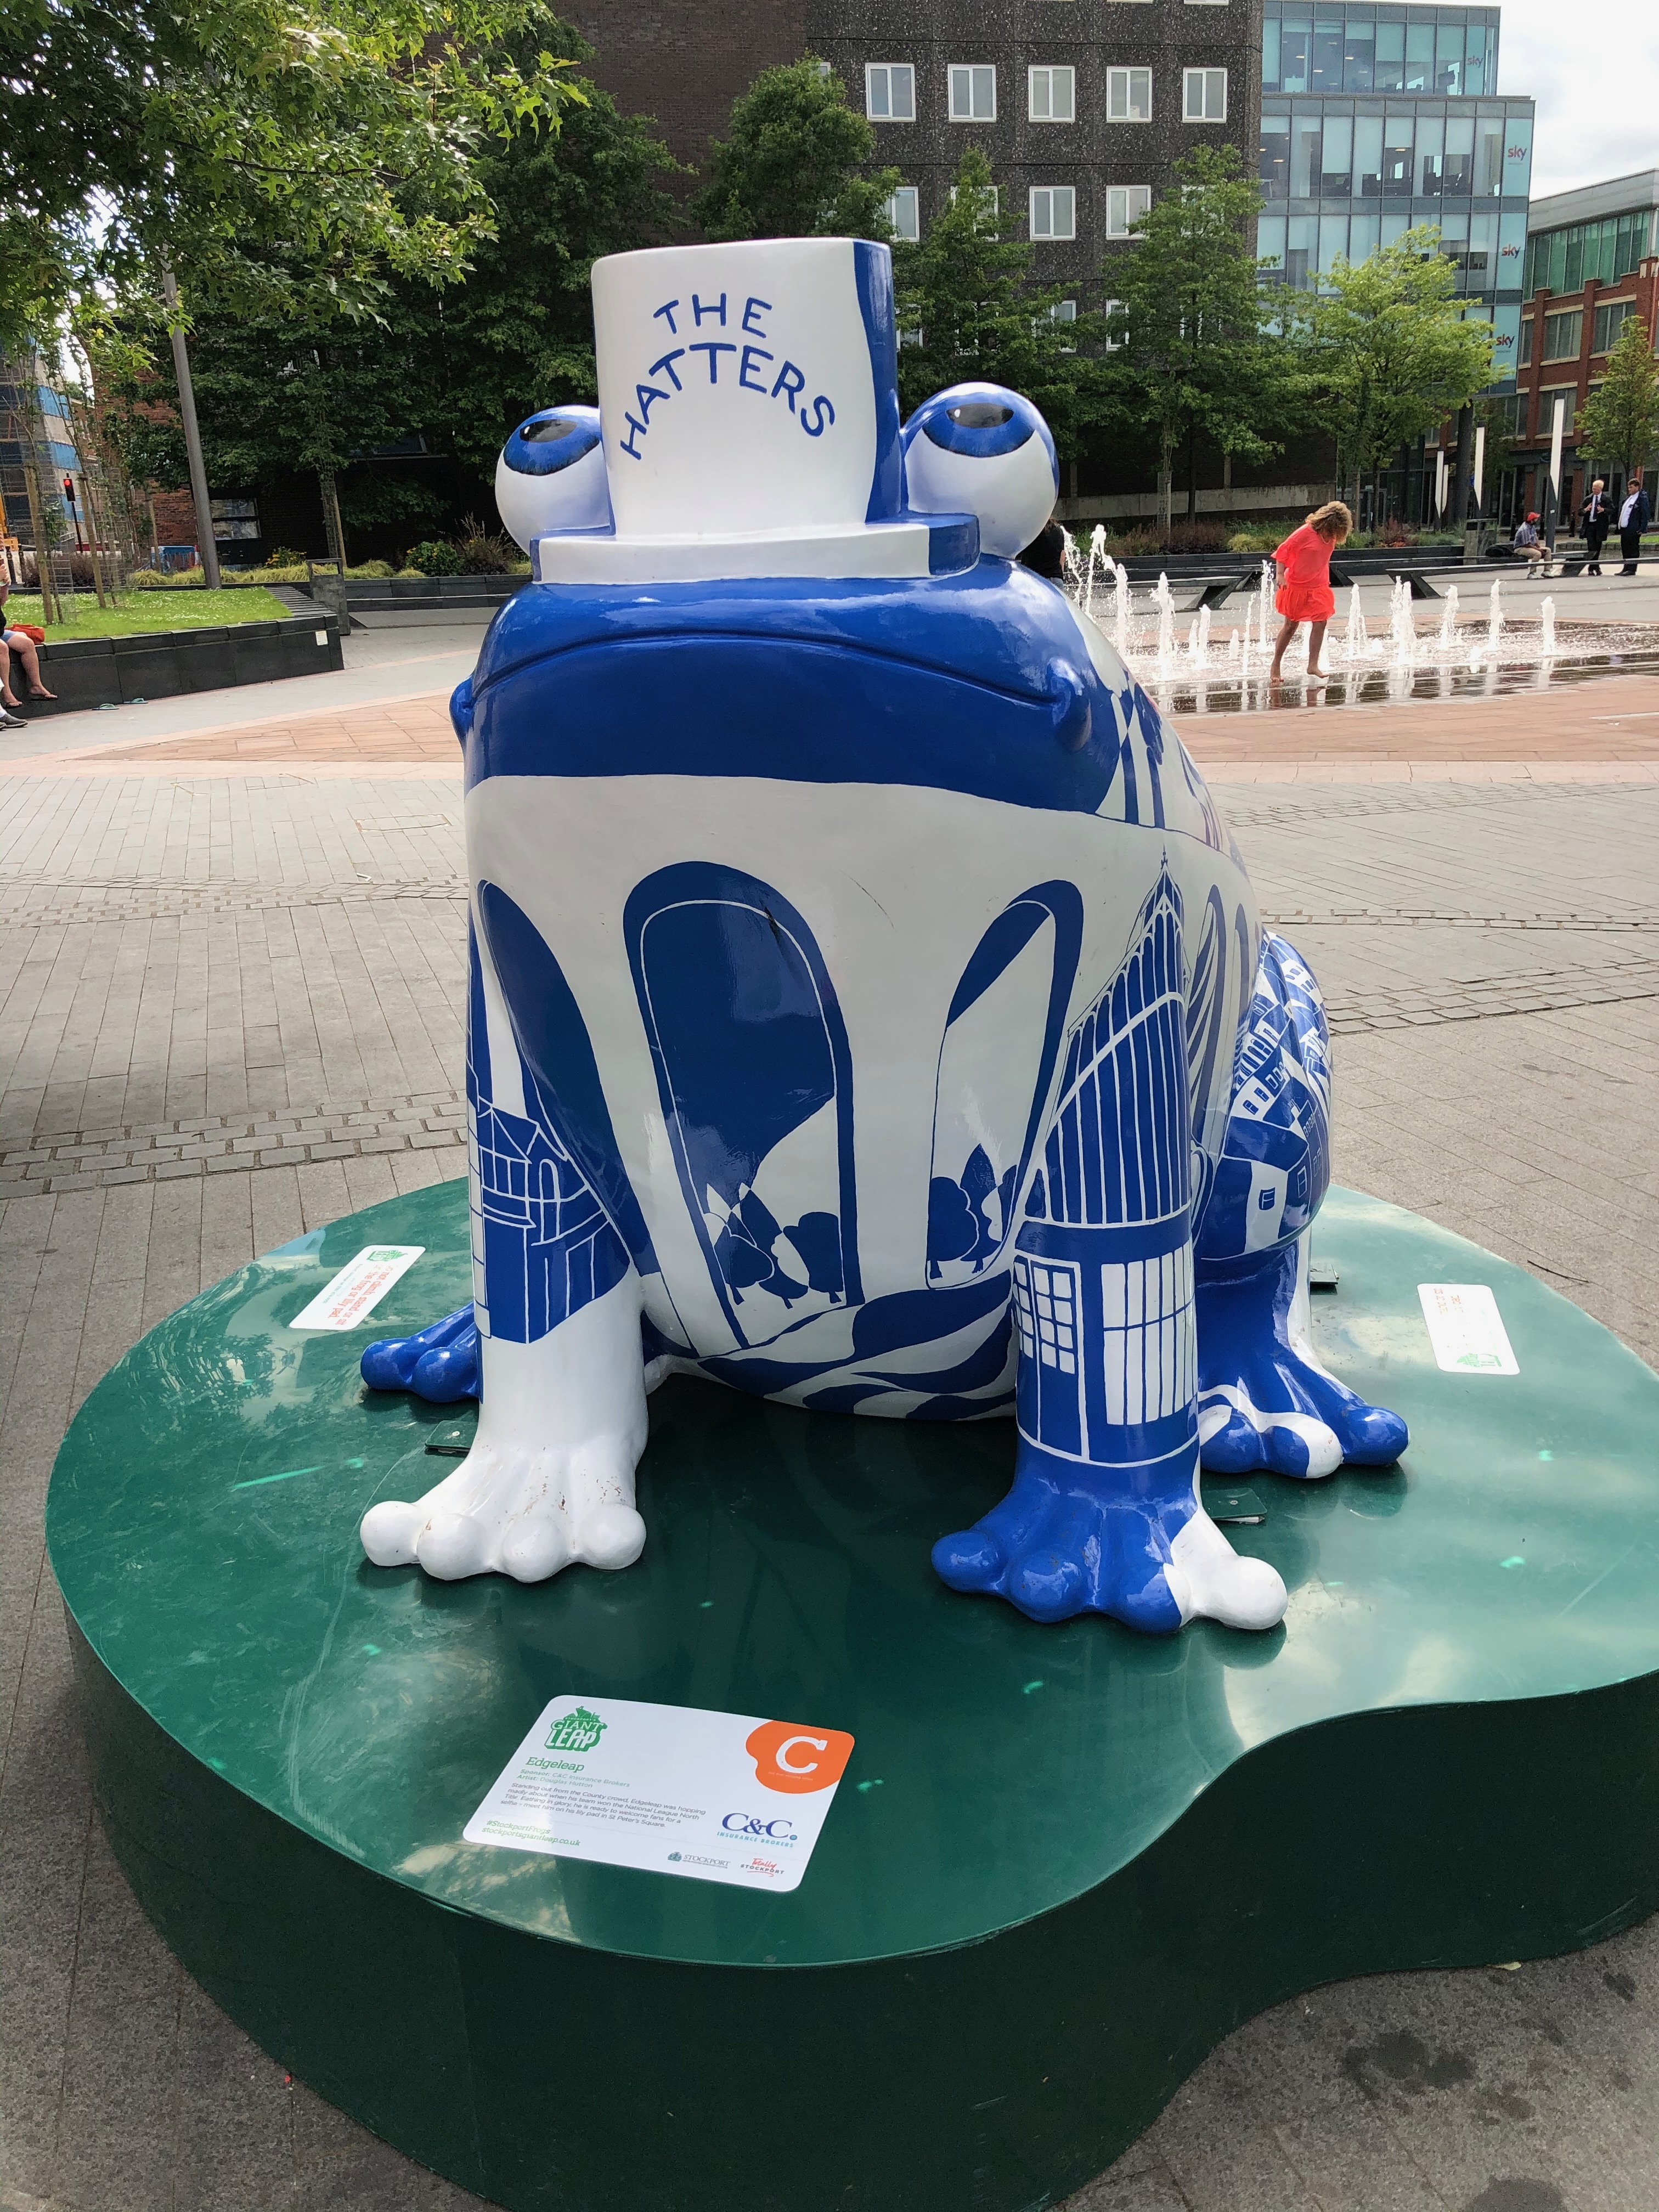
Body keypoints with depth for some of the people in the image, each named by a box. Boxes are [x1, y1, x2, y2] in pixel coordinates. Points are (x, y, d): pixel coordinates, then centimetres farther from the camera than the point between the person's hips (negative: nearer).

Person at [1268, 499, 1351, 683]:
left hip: (1319, 587, 6)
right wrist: (1281, 575, -24)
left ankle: (1313, 665, -2)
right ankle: (1276, 665, 15)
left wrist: (1325, 581, 18)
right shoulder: (1305, 533, -18)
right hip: (1297, 587, -6)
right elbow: (1283, 552, -15)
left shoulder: (1331, 536, 1)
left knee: (1320, 623, -5)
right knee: (1291, 625, 2)